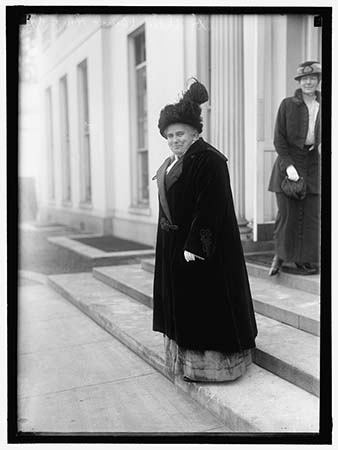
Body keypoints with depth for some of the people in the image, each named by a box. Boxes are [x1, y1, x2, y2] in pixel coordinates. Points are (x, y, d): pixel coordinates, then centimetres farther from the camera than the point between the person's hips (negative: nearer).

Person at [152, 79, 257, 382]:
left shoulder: (209, 161, -17)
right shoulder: (172, 163, 13)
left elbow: (210, 207, -22)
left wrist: (194, 246, -25)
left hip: (200, 248, -10)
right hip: (173, 248, 10)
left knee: (204, 302, 0)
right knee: (180, 302, 17)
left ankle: (209, 360, 14)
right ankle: (183, 355, 31)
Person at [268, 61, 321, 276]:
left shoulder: (323, 106, 8)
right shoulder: (288, 105, 0)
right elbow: (279, 139, -5)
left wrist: (322, 146, -3)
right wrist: (288, 165, -14)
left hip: (314, 164, 3)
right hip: (289, 163, -3)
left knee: (311, 215, 2)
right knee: (287, 214, -1)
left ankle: (305, 261, 13)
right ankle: (280, 255, 20)